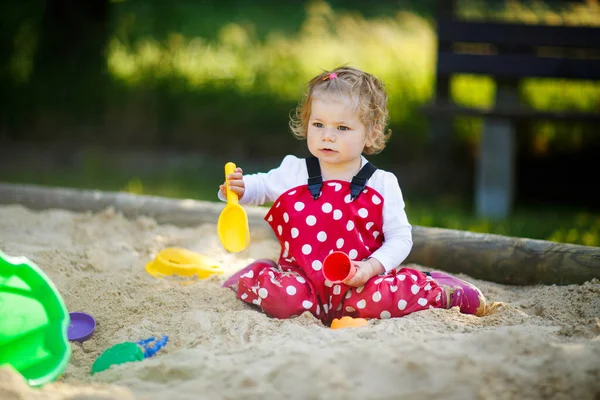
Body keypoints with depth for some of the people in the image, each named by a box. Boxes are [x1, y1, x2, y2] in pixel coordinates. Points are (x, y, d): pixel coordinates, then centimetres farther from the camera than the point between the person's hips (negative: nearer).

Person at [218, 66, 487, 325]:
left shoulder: (382, 185, -1)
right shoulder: (293, 172, 4)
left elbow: (400, 238, 1)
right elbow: (261, 187, 24)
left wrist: (371, 267, -17)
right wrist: (239, 188, 0)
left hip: (357, 285, 0)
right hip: (303, 277, 0)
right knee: (283, 299, -34)